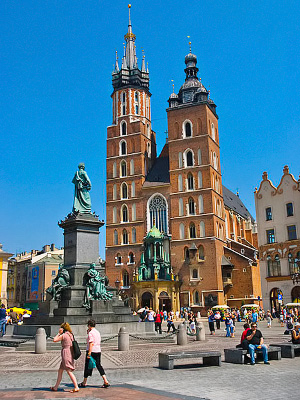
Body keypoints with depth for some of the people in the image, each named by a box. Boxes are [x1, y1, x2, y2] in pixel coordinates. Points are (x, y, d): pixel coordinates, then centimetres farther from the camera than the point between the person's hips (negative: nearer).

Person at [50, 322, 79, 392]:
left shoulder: (64, 335, -12)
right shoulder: (70, 335, 11)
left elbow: (54, 340, -4)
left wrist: (59, 333, 1)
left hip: (66, 354, -9)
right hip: (70, 354, 9)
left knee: (69, 371, -7)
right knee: (60, 370, 16)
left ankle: (76, 387, -8)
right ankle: (55, 387, 24)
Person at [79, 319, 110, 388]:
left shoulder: (91, 332, -11)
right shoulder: (98, 332, 15)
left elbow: (91, 343, -20)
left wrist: (89, 353, -23)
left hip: (92, 351, -7)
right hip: (98, 351, 7)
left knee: (87, 366, 5)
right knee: (99, 365, 8)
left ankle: (84, 383, 17)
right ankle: (106, 381, -4)